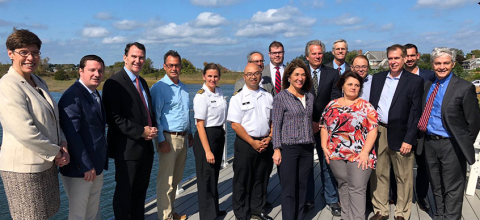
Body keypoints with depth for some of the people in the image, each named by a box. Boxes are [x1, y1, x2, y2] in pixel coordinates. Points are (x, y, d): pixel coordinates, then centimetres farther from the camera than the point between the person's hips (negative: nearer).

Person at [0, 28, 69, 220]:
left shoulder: (39, 82, 9)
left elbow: (53, 119, 13)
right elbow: (25, 132, -24)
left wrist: (63, 145, -2)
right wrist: (56, 153, -13)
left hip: (47, 164, 8)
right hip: (24, 168, -8)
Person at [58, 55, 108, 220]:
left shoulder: (95, 94, 11)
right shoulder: (72, 96, -17)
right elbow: (72, 135, -21)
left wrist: (100, 162, 10)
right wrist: (86, 166, -19)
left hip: (96, 166, 8)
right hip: (79, 168, -8)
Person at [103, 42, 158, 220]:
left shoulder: (143, 83, 13)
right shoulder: (114, 83, -12)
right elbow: (114, 118, -18)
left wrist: (153, 128, 0)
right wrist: (141, 131, -20)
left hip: (146, 147, 7)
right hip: (127, 149, -7)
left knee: (140, 191, 18)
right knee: (124, 192, 8)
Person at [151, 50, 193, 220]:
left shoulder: (184, 88, 13)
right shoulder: (159, 87, -10)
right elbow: (155, 115, -12)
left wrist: (189, 133, 17)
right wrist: (161, 140, -16)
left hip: (183, 137, 7)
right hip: (169, 138, -7)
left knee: (176, 179, 16)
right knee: (166, 180, 0)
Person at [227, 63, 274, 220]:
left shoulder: (268, 97, 8)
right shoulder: (238, 98, -5)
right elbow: (235, 124, -10)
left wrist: (269, 138, -4)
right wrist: (252, 142, -14)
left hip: (265, 143, 4)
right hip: (245, 143, -4)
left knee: (261, 178, 14)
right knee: (242, 180, 5)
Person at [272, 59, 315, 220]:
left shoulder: (309, 96, 10)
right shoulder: (281, 97, -5)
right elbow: (276, 125, -6)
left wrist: (312, 143, 13)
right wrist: (276, 149, -10)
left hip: (307, 148, 5)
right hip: (288, 148, -5)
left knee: (302, 186, 12)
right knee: (289, 189, 0)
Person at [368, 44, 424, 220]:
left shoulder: (415, 81, -1)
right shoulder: (377, 78, 11)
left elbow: (415, 113, -6)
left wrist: (409, 140, -11)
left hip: (400, 135, -3)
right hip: (377, 133, 4)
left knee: (404, 177, 7)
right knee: (378, 174, 10)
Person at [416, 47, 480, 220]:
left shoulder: (465, 88, -9)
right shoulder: (427, 86, 7)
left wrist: (465, 145, -5)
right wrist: (422, 138, 5)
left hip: (451, 146, -5)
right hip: (429, 143, 6)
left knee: (452, 189, 6)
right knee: (436, 186, 19)